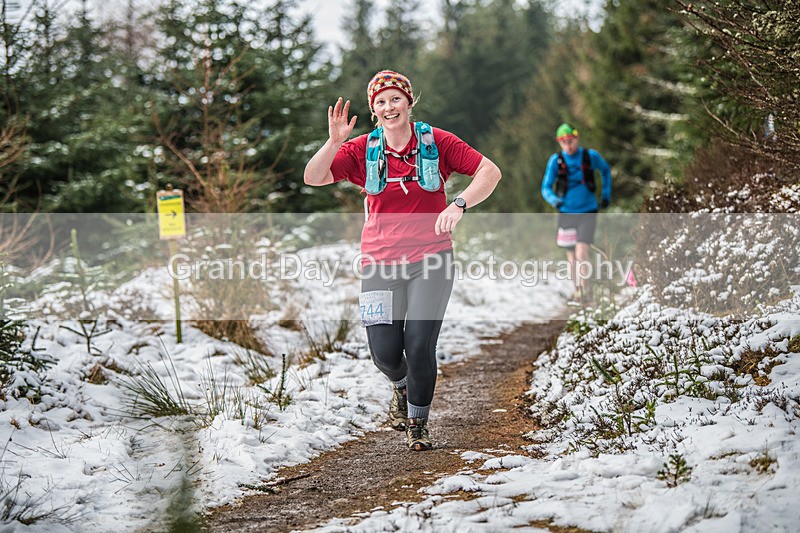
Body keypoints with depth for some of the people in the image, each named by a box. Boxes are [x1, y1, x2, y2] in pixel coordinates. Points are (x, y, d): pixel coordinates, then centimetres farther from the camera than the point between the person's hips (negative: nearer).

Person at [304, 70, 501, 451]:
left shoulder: (436, 142, -1)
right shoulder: (363, 150, 3)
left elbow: (489, 172, -2)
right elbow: (313, 178, -6)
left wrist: (459, 205, -18)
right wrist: (334, 141, -22)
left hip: (430, 260, -1)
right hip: (380, 262, 1)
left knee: (419, 346, -11)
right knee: (385, 353, -7)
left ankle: (418, 421, 15)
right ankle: (402, 387, 32)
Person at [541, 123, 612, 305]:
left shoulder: (591, 156, -6)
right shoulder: (556, 160, -7)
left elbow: (606, 170, 16)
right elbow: (546, 187, -6)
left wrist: (606, 194, 12)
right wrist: (554, 200, -27)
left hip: (588, 212, -2)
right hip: (567, 213, 2)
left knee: (581, 251, -17)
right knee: (571, 256, 11)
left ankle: (581, 292, -12)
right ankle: (576, 292, 25)